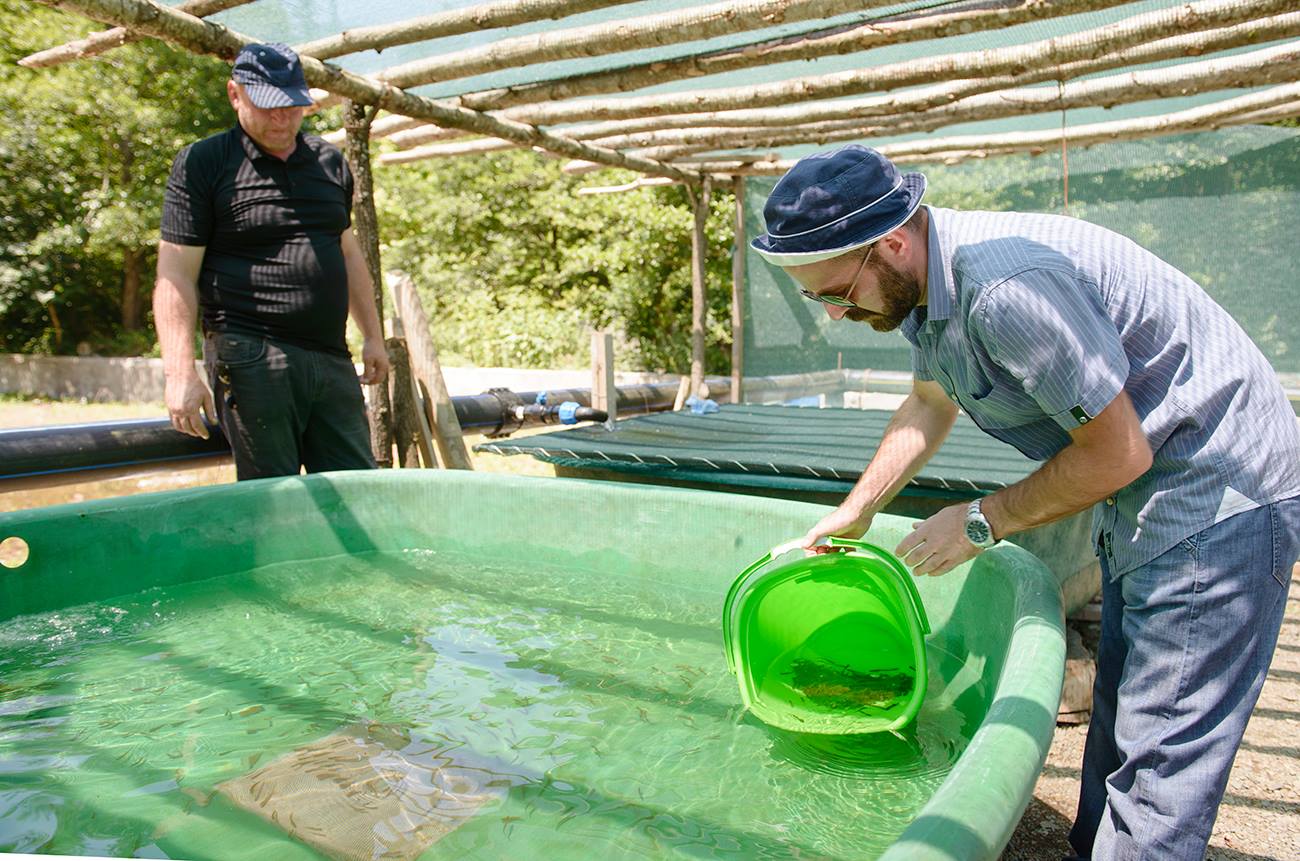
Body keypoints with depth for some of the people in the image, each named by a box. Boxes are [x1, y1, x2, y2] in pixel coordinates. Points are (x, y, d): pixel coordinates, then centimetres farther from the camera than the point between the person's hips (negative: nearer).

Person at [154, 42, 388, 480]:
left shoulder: (330, 162, 16)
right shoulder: (202, 164, 0)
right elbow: (176, 274, -5)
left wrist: (372, 336, 19)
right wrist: (180, 374, -14)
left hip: (331, 359, 5)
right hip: (252, 358, -5)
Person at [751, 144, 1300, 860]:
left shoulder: (1006, 287, -32)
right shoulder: (921, 280, 0)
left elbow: (1118, 452, -25)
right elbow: (928, 407, 18)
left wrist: (981, 523, -13)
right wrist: (854, 512, 20)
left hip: (1216, 497, -10)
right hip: (1139, 504, 10)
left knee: (1158, 760, -5)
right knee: (1119, 722, 19)